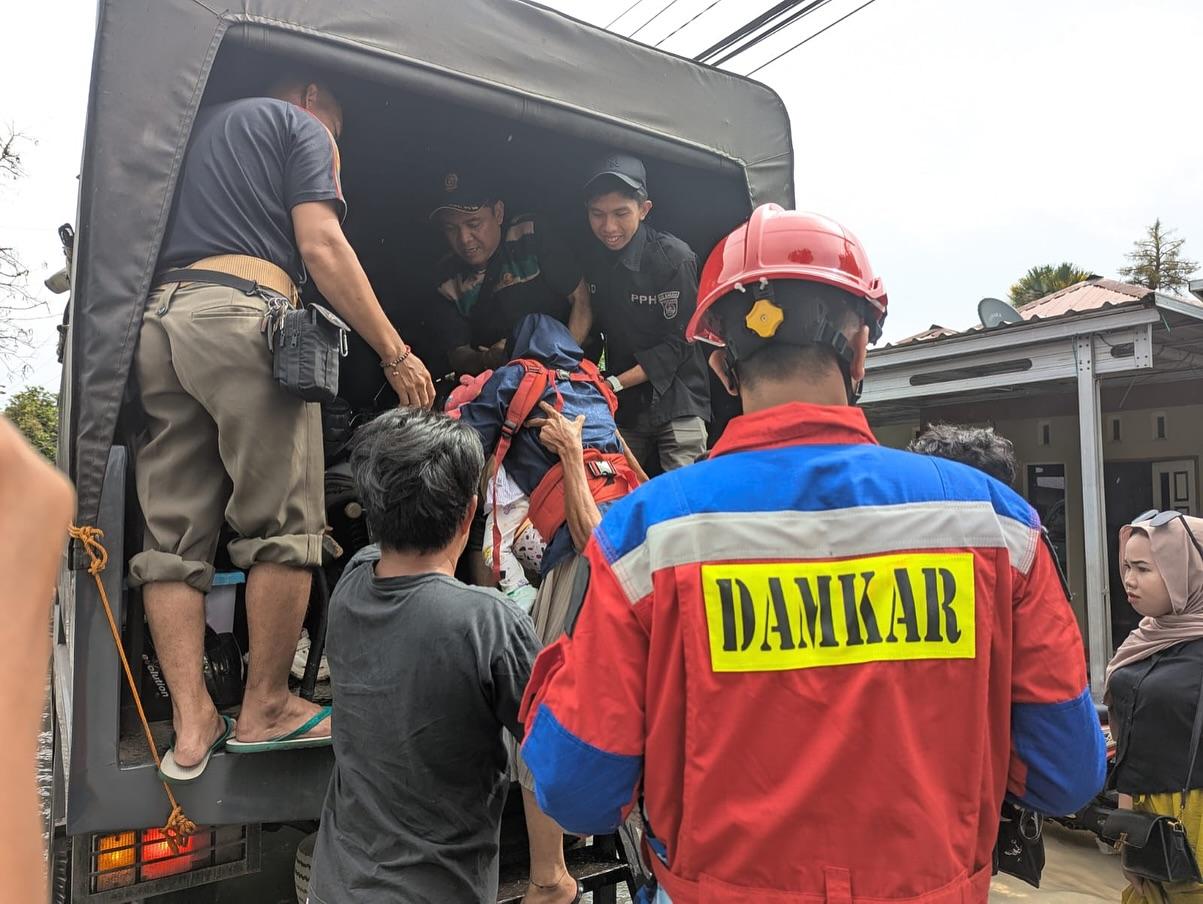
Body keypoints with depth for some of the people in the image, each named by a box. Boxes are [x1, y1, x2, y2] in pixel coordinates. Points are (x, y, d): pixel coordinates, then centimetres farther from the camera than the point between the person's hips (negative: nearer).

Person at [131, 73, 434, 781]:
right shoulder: (303, 126, 13)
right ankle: (265, 709, 4)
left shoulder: (200, 123, 34)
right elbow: (321, 249, -3)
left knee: (174, 535, 2)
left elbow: (154, 232, 27)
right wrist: (395, 353, -3)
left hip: (155, 321, 8)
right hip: (245, 317, -7)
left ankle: (193, 726, 3)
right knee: (284, 526, -2)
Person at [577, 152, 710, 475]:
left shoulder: (675, 258, -14)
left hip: (676, 403, -4)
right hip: (623, 409, 5)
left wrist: (615, 384, -17)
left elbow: (677, 343, -13)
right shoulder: (591, 258, 3)